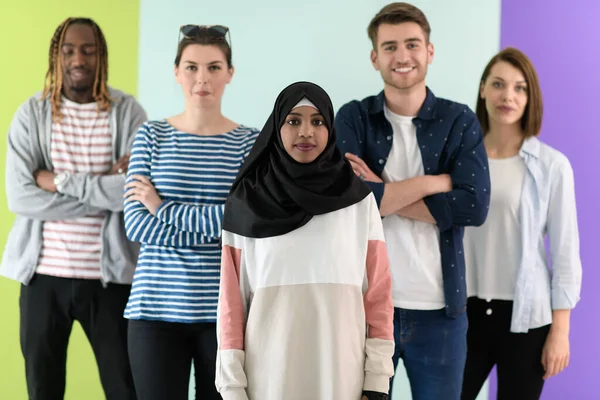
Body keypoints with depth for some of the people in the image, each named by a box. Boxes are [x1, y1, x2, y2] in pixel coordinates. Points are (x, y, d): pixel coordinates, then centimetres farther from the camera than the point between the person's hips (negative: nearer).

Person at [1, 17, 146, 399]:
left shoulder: (128, 113, -2)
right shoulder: (32, 114, 1)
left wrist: (61, 181, -14)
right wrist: (104, 187, -13)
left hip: (110, 275, -1)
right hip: (44, 274, 1)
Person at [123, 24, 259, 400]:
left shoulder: (251, 142, 2)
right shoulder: (151, 136, 4)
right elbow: (137, 225, -6)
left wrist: (164, 208, -10)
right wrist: (219, 227, -13)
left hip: (225, 310, 0)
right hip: (157, 308, 0)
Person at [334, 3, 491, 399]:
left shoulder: (460, 121, 3)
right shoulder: (353, 118, 1)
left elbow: (475, 205, -11)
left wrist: (383, 194, -12)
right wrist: (437, 181, -12)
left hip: (440, 308, 0)